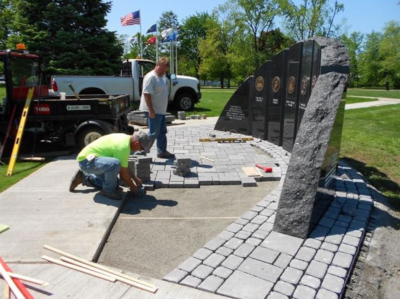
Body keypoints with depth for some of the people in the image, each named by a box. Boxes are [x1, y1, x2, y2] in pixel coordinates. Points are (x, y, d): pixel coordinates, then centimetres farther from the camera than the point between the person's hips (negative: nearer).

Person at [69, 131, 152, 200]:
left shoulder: (125, 138, 4)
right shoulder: (124, 146, -26)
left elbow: (124, 166, 18)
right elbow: (123, 173, -19)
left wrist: (134, 178, 21)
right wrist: (133, 188, -6)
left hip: (90, 157, 10)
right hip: (87, 160, -10)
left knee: (113, 183, 15)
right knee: (115, 163, -35)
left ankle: (85, 178, 26)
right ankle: (108, 190, -11)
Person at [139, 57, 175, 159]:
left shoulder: (162, 77, 14)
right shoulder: (151, 77, -16)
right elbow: (146, 94, -22)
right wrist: (151, 110, -24)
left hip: (161, 110, 10)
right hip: (153, 111, -10)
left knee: (162, 132, 15)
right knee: (153, 133, -6)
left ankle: (162, 151, 25)